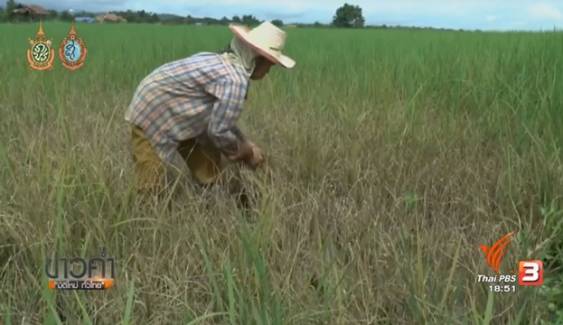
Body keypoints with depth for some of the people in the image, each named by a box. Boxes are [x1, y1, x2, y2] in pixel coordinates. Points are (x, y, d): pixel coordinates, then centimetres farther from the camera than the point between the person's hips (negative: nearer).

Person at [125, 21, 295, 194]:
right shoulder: (235, 80, -26)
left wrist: (247, 145, 13)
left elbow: (221, 118, 14)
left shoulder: (225, 63, 5)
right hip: (152, 117, -10)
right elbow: (219, 130, -21)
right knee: (152, 191, -9)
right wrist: (245, 153, -3)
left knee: (210, 175, 13)